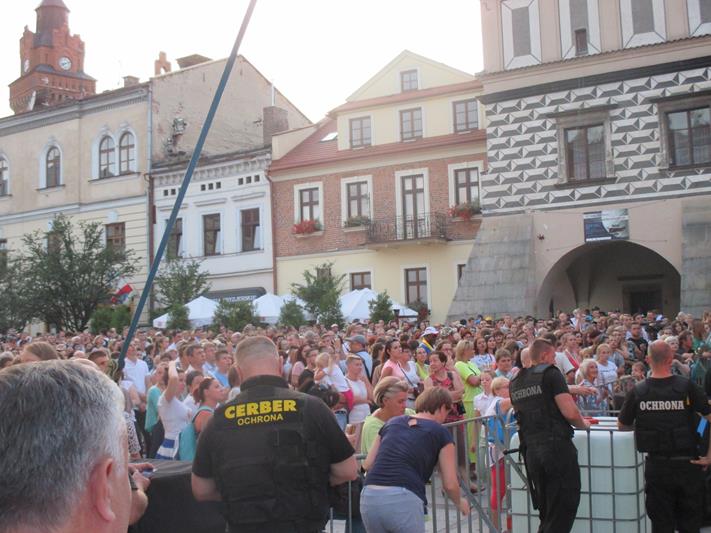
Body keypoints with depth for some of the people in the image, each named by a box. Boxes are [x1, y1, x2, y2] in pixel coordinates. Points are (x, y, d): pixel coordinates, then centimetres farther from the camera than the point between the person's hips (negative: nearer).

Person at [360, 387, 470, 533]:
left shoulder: (393, 423, 21)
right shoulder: (441, 433, 10)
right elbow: (450, 484, 9)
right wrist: (460, 502, 30)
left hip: (369, 498, 5)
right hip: (404, 500, -4)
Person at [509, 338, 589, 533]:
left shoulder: (515, 382, 16)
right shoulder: (551, 374, -4)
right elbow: (570, 413, -12)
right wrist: (584, 424, 9)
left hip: (530, 449, 7)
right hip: (557, 447, -7)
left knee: (546, 513, 15)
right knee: (564, 508, -1)